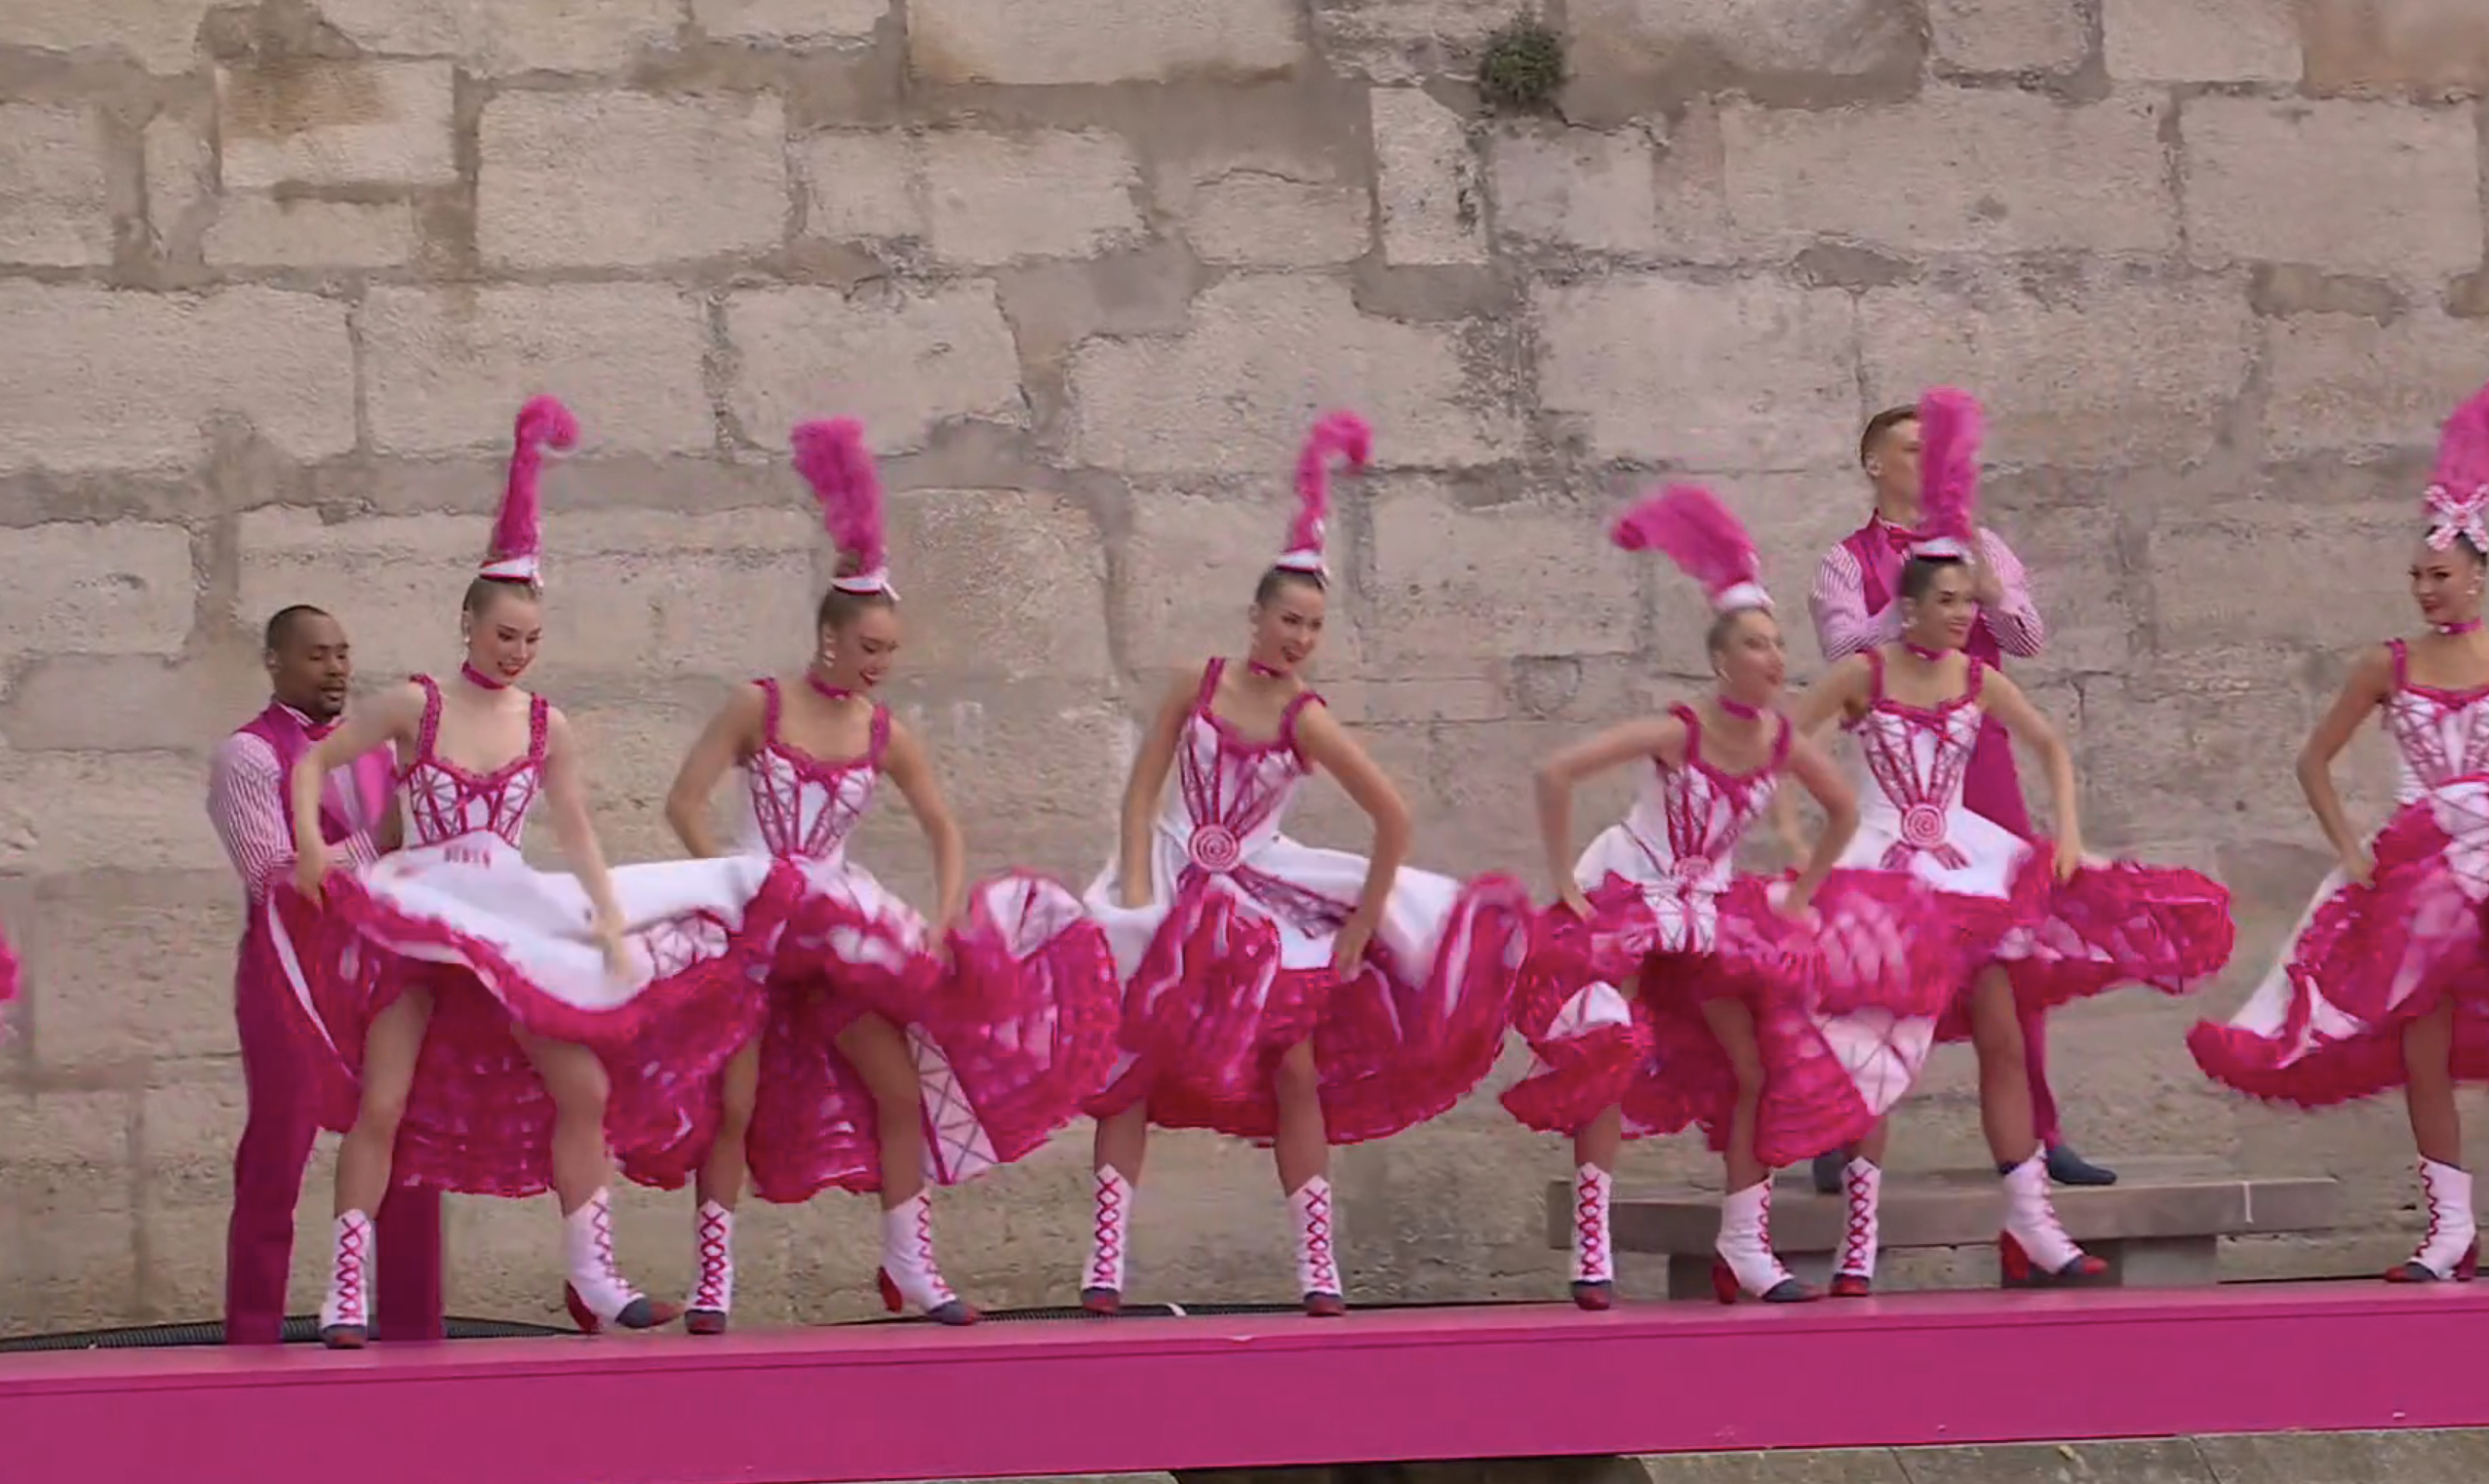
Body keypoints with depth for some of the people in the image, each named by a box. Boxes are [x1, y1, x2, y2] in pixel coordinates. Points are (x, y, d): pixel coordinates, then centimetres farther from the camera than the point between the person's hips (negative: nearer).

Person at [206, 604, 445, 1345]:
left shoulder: (373, 750, 15)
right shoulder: (247, 755, -6)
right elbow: (273, 878, -15)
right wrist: (374, 845, -18)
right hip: (293, 981, -6)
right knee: (276, 1164, -1)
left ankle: (412, 1330, 11)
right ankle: (254, 1340, 4)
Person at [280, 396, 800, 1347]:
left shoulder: (547, 728, 3)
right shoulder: (415, 708, -5)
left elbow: (577, 836, 2)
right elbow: (313, 763, -1)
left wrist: (613, 926, -9)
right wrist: (309, 848, -17)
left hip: (512, 924, 4)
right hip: (415, 914, -4)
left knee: (587, 1088, 0)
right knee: (383, 1103, -10)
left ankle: (592, 1277, 10)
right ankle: (346, 1293, -8)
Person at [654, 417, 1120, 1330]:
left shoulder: (886, 737, 3)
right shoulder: (759, 708, -8)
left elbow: (944, 832, 6)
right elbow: (684, 803, -11)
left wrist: (943, 925, -8)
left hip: (840, 928, 4)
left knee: (901, 1088, 1)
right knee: (735, 1103, -7)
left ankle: (908, 1261, 15)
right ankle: (713, 1281, 0)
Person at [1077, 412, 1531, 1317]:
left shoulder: (1307, 721, -9)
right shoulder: (1198, 685, -5)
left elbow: (1393, 822, -9)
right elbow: (1143, 788, -1)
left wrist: (1361, 926, -9)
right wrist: (1136, 889, -11)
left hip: (1261, 900, 0)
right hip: (1171, 889, 0)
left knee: (1295, 1072, -3)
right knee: (1133, 1066, -4)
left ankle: (1318, 1265, 2)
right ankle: (1105, 1259, -4)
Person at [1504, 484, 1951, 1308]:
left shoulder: (1784, 742, -9)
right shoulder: (1678, 732, -24)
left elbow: (1844, 811, 12)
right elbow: (1556, 774, -28)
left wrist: (1802, 894, 7)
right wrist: (1565, 884, -23)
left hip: (1711, 915, 6)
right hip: (1625, 899, -6)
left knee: (1759, 1071, 3)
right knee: (1611, 1062, -17)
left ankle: (1744, 1245, 13)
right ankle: (1592, 1249, -13)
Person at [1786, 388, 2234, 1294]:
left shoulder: (1980, 682, 4)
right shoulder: (1863, 675, -5)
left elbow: (2052, 750, 14)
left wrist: (2067, 833, 2)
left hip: (1967, 865, 4)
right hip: (1884, 867, -4)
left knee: (2002, 1035, 1)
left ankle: (2029, 1225, 7)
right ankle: (1860, 1236, -2)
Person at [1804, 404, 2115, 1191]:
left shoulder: (1980, 546, 14)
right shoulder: (1848, 563, 5)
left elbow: (2029, 639, 2)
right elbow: (1846, 655, -9)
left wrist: (1986, 589, -15)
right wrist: (1912, 602, -20)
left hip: (1982, 757, 3)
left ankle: (2034, 1133, 12)